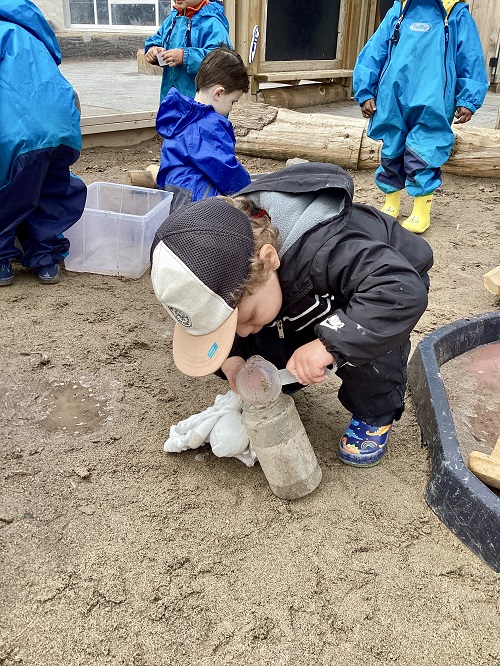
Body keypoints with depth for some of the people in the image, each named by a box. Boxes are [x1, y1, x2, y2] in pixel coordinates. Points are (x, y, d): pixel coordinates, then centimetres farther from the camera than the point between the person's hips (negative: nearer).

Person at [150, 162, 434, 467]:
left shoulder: (323, 250, -48)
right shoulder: (227, 274, -26)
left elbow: (405, 291, -55)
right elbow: (218, 319, -9)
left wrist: (329, 344, -59)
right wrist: (231, 361, -28)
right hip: (323, 299, 5)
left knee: (364, 335, -34)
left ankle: (376, 414, -5)